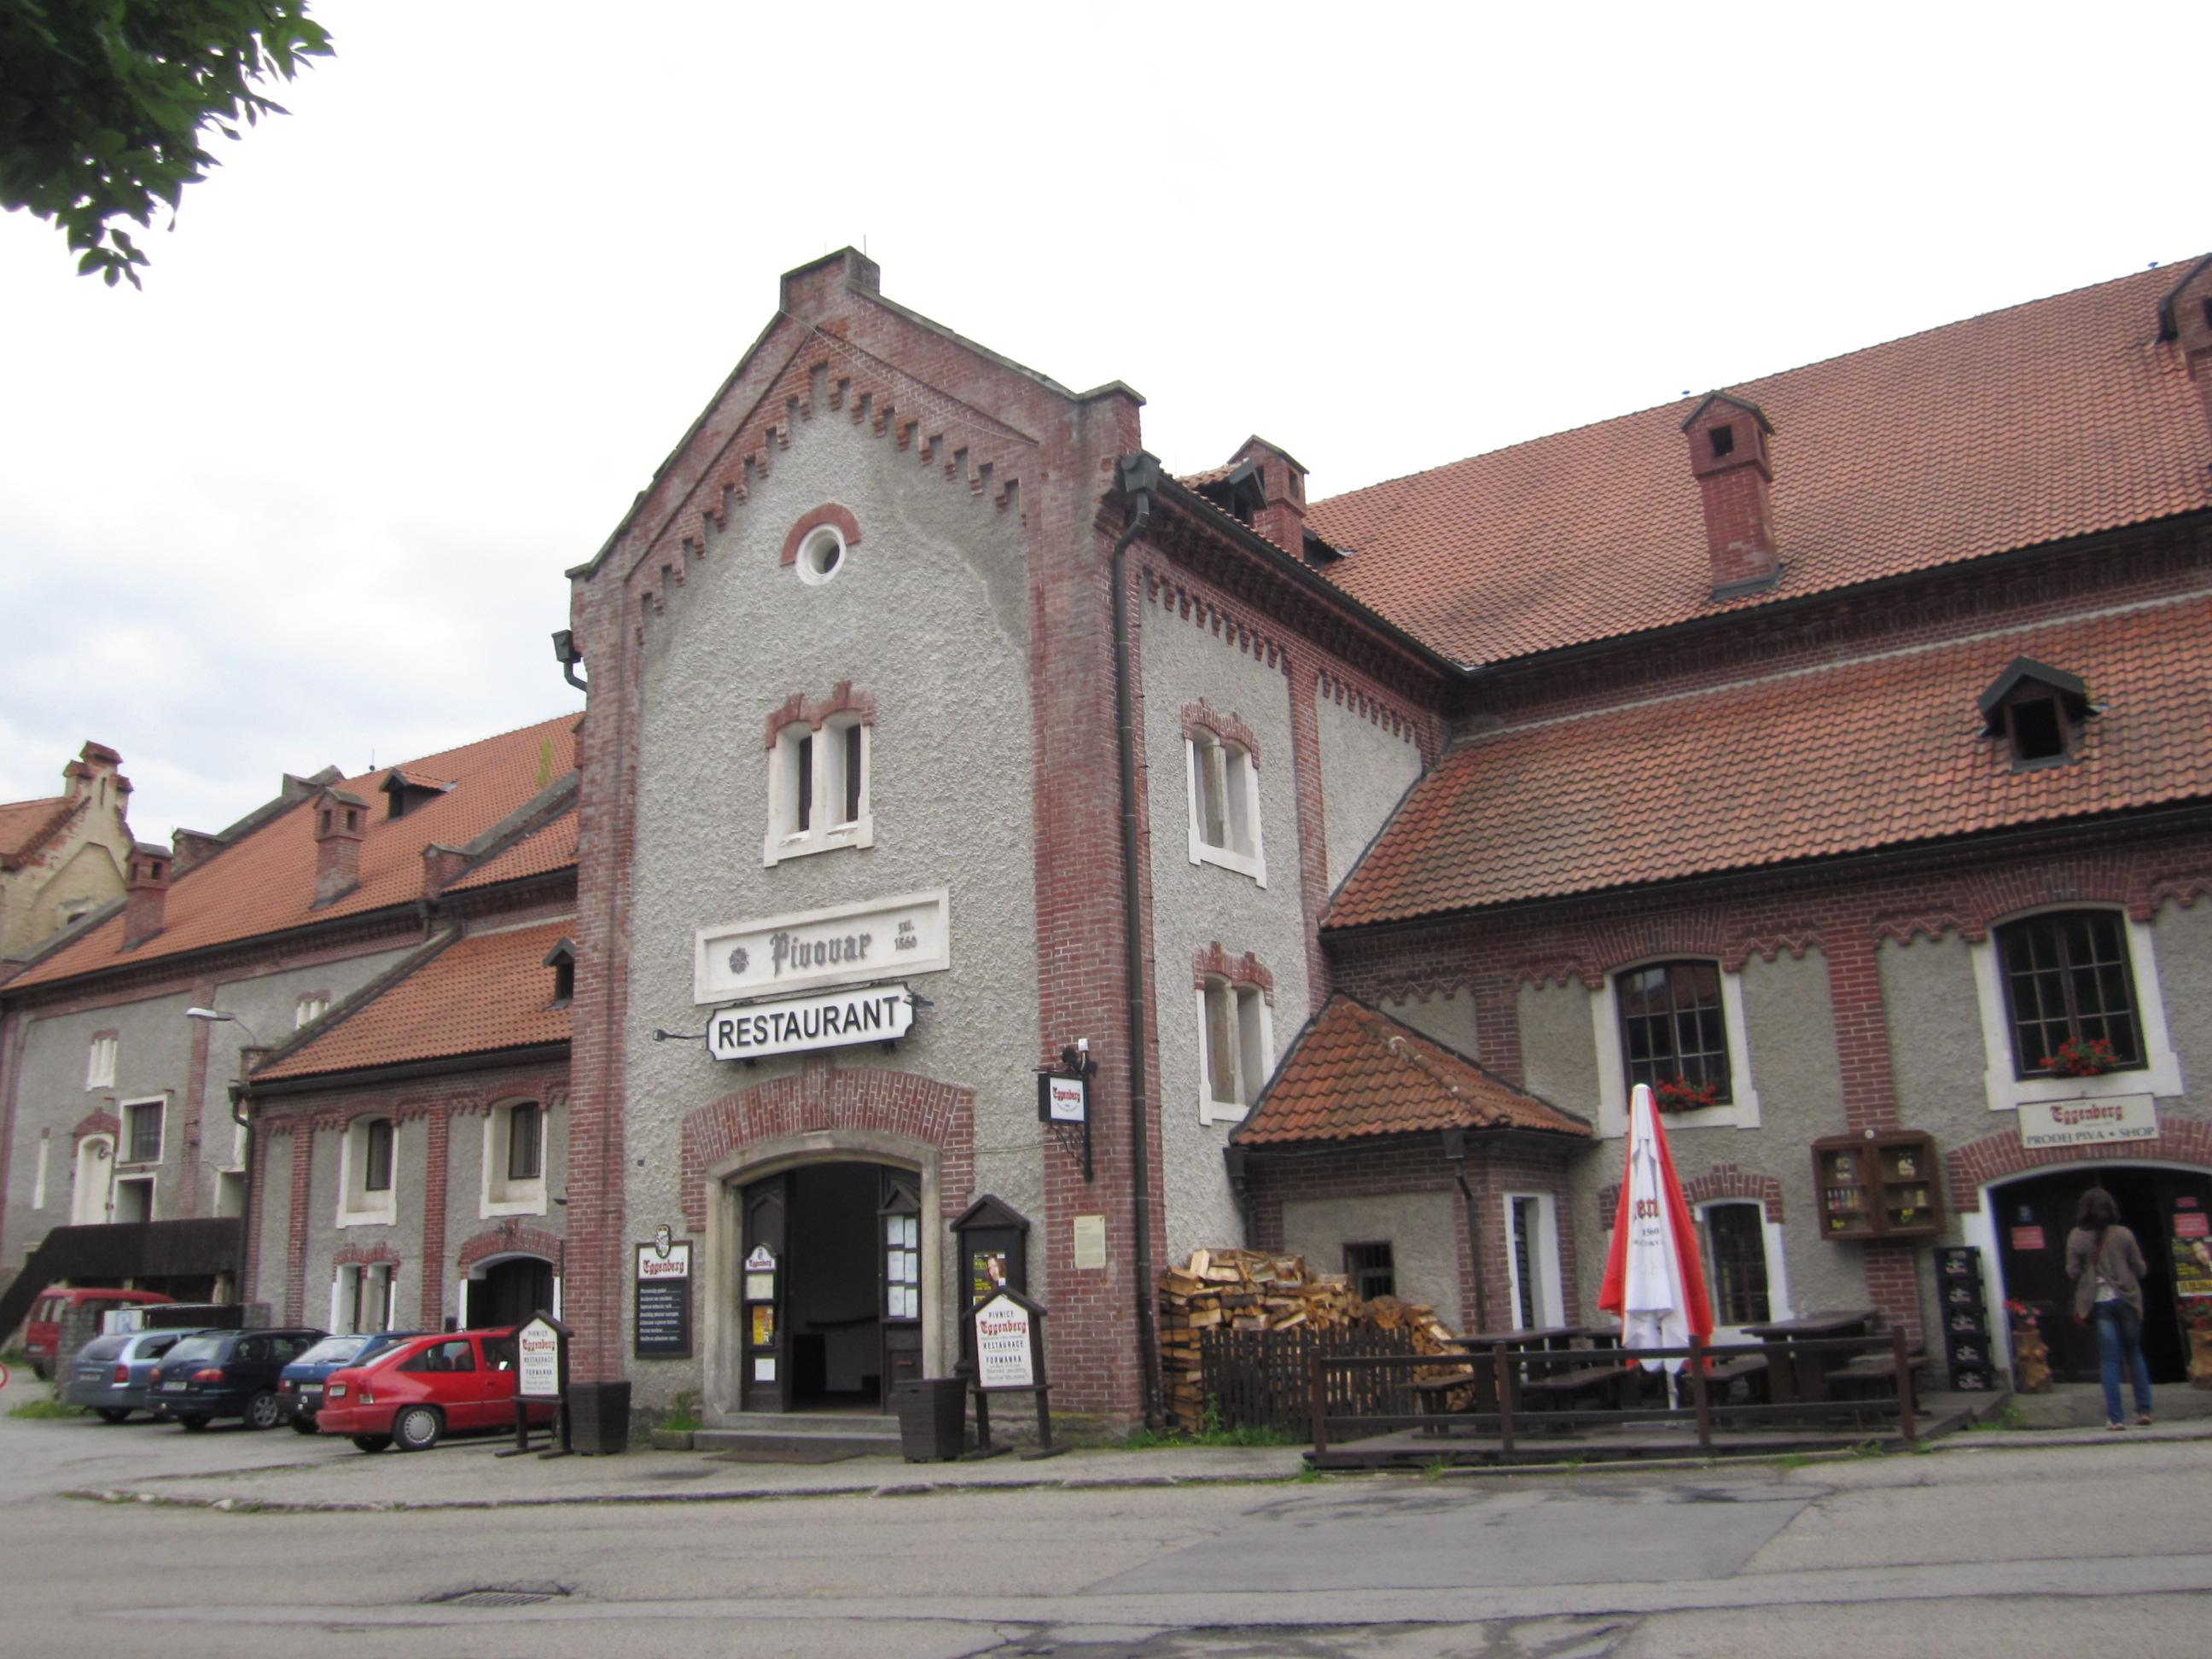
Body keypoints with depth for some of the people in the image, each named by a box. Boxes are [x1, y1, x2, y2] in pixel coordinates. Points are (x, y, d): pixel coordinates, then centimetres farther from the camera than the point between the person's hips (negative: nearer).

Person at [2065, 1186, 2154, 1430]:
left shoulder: (2076, 1238, -5)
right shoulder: (2123, 1234, -4)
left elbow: (2073, 1272, -4)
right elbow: (2139, 1268, 0)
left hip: (2100, 1302, -1)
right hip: (2125, 1298, 1)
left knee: (2110, 1360, 2)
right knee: (2134, 1354, 17)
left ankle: (2116, 1417, -1)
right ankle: (2144, 1410, 18)